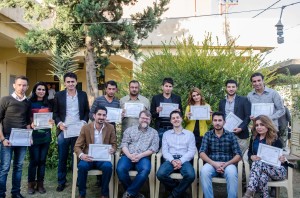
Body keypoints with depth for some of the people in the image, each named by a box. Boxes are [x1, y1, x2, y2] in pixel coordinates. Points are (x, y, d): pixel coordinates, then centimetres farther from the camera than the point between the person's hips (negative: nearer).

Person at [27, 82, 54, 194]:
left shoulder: (48, 104, 9)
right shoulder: (30, 103, -2)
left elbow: (52, 117, 13)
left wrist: (52, 121, -8)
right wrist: (30, 124, -21)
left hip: (46, 135, 3)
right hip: (34, 135, -3)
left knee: (42, 160, 8)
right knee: (34, 160, 0)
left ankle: (40, 183, 20)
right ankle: (31, 183, 16)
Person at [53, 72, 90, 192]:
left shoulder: (83, 95, 6)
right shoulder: (59, 95, 4)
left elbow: (87, 111, 9)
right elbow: (55, 112, 5)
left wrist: (84, 121, -7)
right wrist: (59, 123, -11)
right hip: (63, 131, 0)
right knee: (62, 157, 7)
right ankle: (61, 182, 20)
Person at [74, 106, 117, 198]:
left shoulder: (110, 128, 0)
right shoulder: (85, 128, -3)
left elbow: (114, 144, 6)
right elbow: (77, 146, -3)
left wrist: (112, 149, -20)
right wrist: (82, 155, -26)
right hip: (88, 157, 0)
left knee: (108, 166, -31)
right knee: (82, 166, -31)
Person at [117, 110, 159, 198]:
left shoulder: (154, 132, 14)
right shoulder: (130, 129, 17)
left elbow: (154, 148, 3)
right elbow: (124, 144, 8)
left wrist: (140, 155, -11)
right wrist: (129, 155, -12)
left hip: (143, 157, -1)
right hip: (128, 156, 1)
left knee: (145, 170, -34)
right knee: (120, 169, -29)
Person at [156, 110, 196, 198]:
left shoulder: (189, 134, 13)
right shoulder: (166, 134, 16)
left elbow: (191, 151, 3)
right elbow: (164, 150, 6)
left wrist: (180, 160, -14)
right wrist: (172, 160, -14)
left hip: (184, 160, -1)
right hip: (170, 160, 1)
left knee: (190, 175, -33)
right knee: (160, 174, -30)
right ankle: (180, 189, -1)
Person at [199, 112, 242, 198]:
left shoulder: (231, 135, 7)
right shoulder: (207, 135, 8)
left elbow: (238, 155, 0)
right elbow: (202, 153, -2)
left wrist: (226, 164, -17)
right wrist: (214, 163, -19)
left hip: (228, 164, 0)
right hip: (212, 164, 1)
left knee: (232, 173, -34)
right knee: (204, 171, -32)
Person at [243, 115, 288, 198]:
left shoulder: (276, 140, -6)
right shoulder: (254, 138, 6)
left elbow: (280, 157, -2)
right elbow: (249, 152, 13)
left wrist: (283, 160, -27)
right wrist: (252, 157, -11)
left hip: (278, 170, -3)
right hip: (262, 169, 3)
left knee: (258, 163, -37)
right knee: (262, 176, -39)